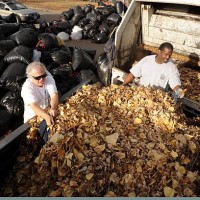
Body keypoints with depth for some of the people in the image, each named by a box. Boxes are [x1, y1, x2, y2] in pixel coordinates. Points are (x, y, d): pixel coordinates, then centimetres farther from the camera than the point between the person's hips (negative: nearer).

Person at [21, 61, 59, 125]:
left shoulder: (49, 79, -10)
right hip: (33, 116, -3)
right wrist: (47, 117, -49)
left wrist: (53, 109, -42)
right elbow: (34, 106, -32)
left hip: (49, 111, 3)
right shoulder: (26, 87, -21)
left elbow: (54, 95, -21)